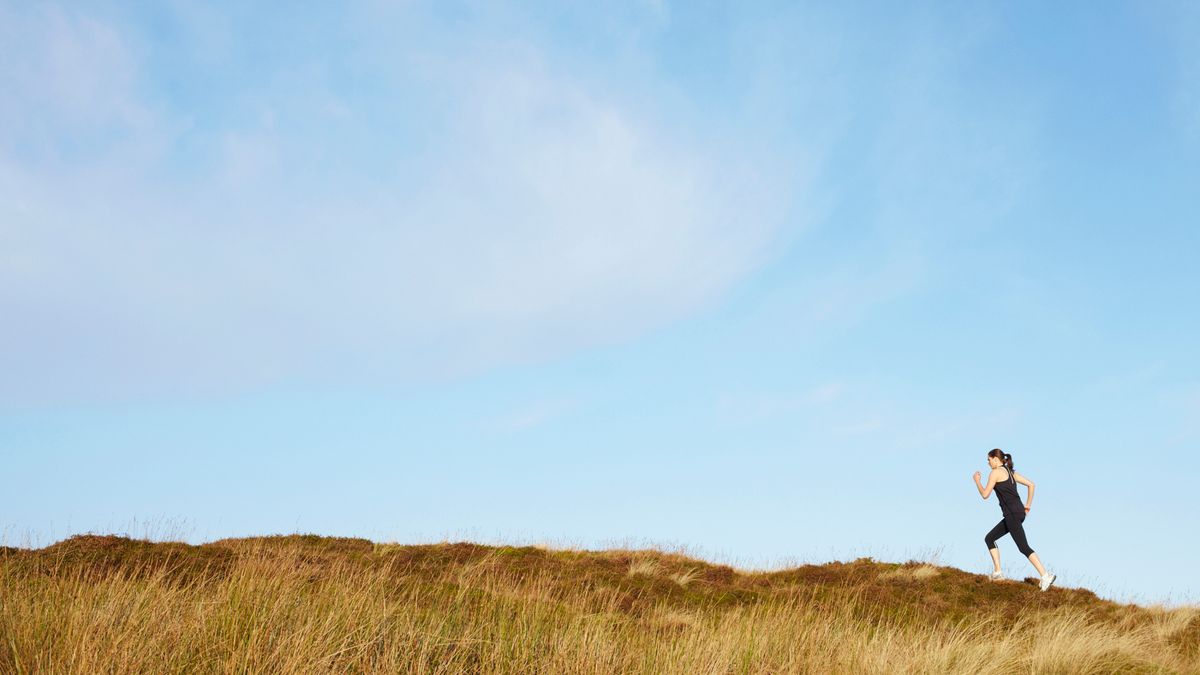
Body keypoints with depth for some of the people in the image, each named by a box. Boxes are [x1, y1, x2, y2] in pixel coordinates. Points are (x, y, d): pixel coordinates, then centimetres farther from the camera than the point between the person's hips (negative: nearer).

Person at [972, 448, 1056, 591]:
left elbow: (985, 495, -5)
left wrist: (977, 480, 10)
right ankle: (998, 573, 10)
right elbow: (1031, 484, 20)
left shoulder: (995, 473, -5)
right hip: (1019, 512, 10)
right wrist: (1028, 505, 20)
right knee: (989, 539, 14)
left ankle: (1045, 576, -18)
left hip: (1012, 514, -10)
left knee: (1024, 547, -12)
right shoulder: (1010, 472, 20)